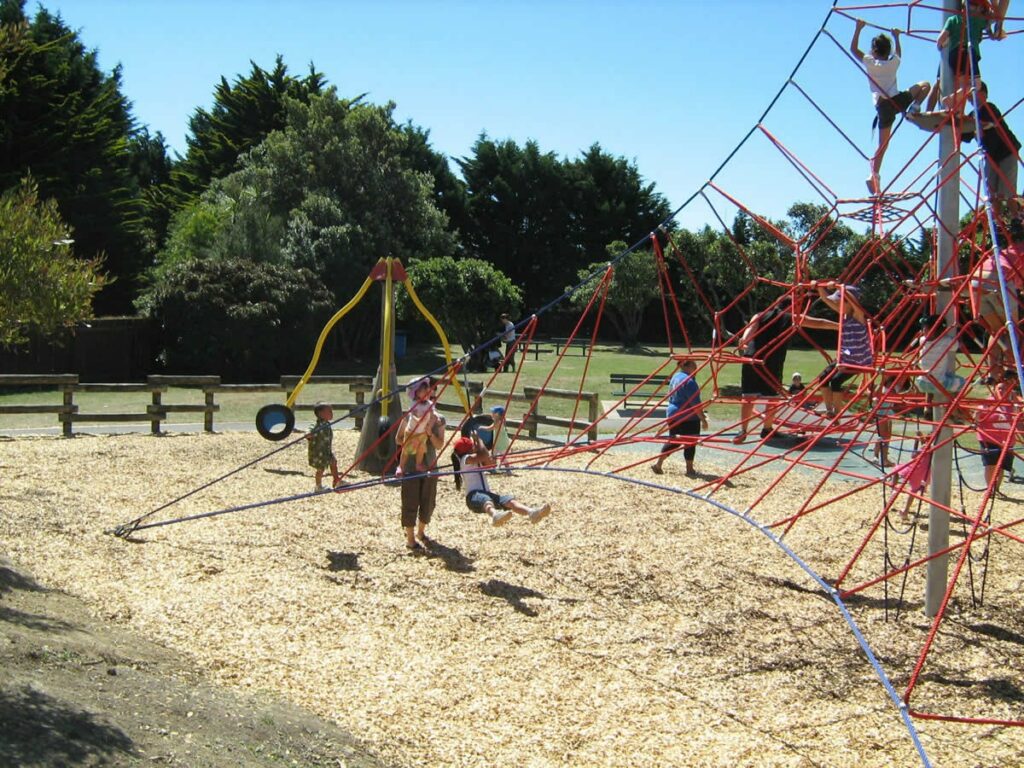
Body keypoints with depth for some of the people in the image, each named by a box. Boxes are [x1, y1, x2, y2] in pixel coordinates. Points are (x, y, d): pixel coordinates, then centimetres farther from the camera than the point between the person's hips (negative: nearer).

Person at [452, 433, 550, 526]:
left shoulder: (478, 461, 26)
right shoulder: (465, 459, -1)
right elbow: (484, 455, -15)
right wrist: (478, 439, 1)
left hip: (487, 493, 8)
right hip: (474, 495, -7)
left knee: (509, 500, -23)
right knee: (486, 500, -43)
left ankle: (531, 512, -54)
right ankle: (495, 515, -82)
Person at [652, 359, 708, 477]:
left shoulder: (676, 376, 11)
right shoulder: (689, 381, -19)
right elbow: (695, 403, -20)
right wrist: (703, 418, -13)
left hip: (672, 414, 9)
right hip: (688, 418, -9)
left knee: (673, 441, 16)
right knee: (690, 443, 2)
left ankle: (658, 464, 16)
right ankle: (689, 470, 8)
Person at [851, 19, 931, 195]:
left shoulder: (870, 62, 2)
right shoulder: (894, 62, 8)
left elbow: (853, 49, 13)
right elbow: (899, 53, 33)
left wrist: (858, 28, 16)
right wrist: (896, 37, 44)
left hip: (883, 106, 1)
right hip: (898, 100, -1)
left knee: (882, 145, 5)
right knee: (925, 85, 22)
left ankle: (874, 175, -3)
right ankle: (915, 107, -2)